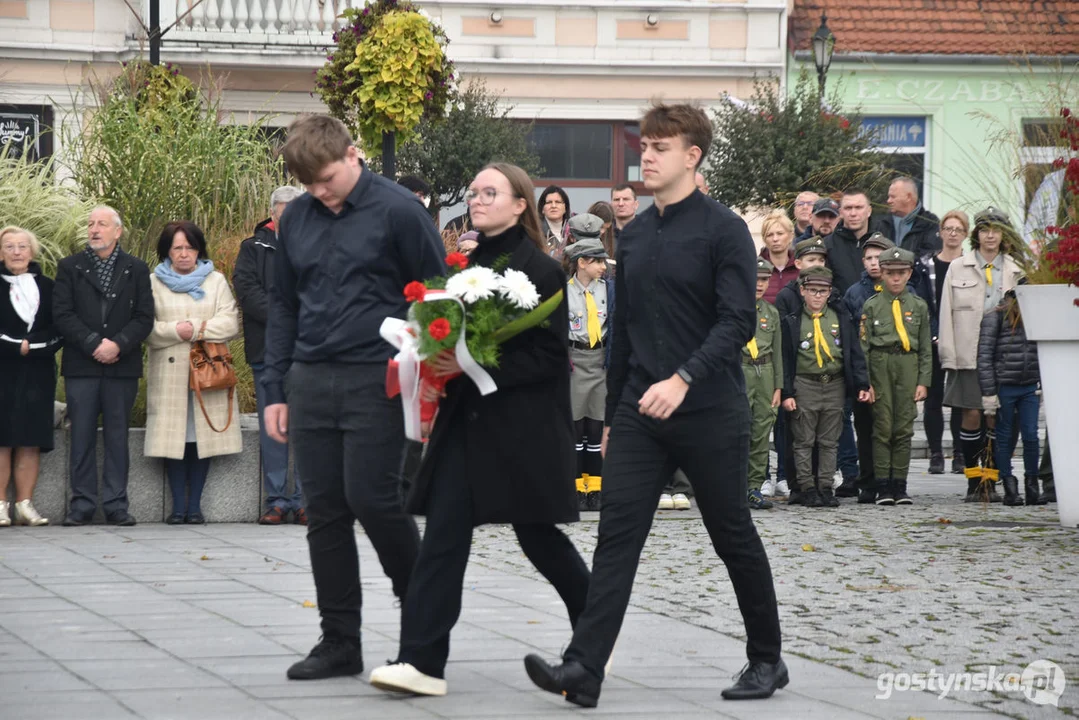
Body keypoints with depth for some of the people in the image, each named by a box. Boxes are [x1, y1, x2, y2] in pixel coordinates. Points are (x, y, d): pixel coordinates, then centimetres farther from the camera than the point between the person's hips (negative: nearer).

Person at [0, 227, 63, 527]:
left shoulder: (47, 287, 12)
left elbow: (58, 331, 5)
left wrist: (29, 345, -9)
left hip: (37, 374, 2)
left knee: (31, 441, -1)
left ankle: (24, 504, 0)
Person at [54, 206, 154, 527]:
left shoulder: (136, 270, 9)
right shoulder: (70, 267, 8)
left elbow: (144, 317, 2)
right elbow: (62, 314, -2)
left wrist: (117, 344, -13)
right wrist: (93, 344, -13)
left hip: (121, 366, 0)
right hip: (81, 366, 0)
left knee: (117, 437, 3)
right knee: (82, 437, 0)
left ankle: (116, 505, 6)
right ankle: (82, 504, 4)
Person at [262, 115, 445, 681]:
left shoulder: (397, 210, -5)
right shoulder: (296, 219, 10)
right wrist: (274, 390, 11)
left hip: (376, 380, -5)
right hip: (311, 381, 5)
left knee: (372, 498, -11)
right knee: (324, 513, 5)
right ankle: (340, 641, 11)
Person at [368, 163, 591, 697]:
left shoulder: (540, 271, -9)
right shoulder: (470, 266, 12)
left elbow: (549, 356, -13)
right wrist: (443, 363, 0)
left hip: (523, 426, -6)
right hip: (467, 422, 6)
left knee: (537, 533, 5)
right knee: (444, 529, -5)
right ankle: (422, 661, -9)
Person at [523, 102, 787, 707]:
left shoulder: (724, 230, -7)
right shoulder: (635, 236, 12)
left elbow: (737, 322, -16)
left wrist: (684, 379, -29)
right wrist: (612, 416, 19)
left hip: (711, 413, -5)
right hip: (640, 410, 5)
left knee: (734, 538, 7)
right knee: (617, 533, -7)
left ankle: (767, 661, 22)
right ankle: (584, 670, -15)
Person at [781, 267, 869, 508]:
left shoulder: (841, 318, 7)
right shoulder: (792, 322, 0)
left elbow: (854, 352, 8)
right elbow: (786, 359, -1)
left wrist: (861, 384, 0)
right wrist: (787, 393, -7)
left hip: (835, 386, 2)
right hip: (805, 386, -2)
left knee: (830, 442, 6)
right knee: (804, 442, 1)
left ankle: (825, 488, 12)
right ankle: (806, 488, 6)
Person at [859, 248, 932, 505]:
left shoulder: (919, 306, 9)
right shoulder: (872, 306, 4)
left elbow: (926, 348, 10)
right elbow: (863, 346, 2)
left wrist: (924, 381, 2)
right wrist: (865, 382, -5)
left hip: (908, 367, 2)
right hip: (880, 366, -2)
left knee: (904, 427, 2)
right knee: (882, 427, -2)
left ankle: (899, 485, 7)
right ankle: (882, 486, 2)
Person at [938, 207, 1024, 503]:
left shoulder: (1015, 272, 8)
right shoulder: (958, 268, 6)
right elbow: (946, 314, 5)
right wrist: (948, 355, -2)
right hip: (968, 355, -1)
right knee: (971, 415, -3)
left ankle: (991, 481, 7)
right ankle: (973, 481, 6)